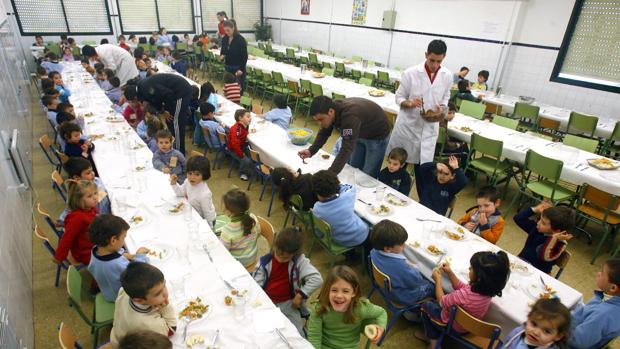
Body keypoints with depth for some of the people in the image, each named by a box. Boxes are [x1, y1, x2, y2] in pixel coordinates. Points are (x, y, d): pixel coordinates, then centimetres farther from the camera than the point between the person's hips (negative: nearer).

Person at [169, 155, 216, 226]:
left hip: (204, 220, -7)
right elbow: (180, 192, 5)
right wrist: (174, 183, -13)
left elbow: (209, 215, -26)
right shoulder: (188, 181, -15)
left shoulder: (204, 194, -37)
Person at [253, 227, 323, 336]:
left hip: (289, 303, -1)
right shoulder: (265, 261, -6)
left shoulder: (299, 261, -12)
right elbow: (255, 283, -1)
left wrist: (301, 295, -17)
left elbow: (316, 279, -18)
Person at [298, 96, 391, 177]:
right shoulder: (331, 107, -17)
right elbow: (323, 133, -5)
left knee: (368, 176, -2)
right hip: (360, 133, 7)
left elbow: (346, 149, -45)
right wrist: (311, 151, -20)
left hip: (377, 135, -7)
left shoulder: (350, 116, -42)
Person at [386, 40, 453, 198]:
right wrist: (409, 103, -25)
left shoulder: (447, 76, -1)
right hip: (408, 124, -2)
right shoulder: (410, 73, -12)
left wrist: (441, 108, -9)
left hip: (430, 127, 2)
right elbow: (399, 97, -4)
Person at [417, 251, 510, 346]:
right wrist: (449, 272, -5)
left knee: (426, 305, 16)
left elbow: (441, 301, -22)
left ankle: (433, 340, 27)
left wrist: (438, 279, -11)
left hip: (453, 327, -7)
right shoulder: (486, 289, -20)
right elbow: (461, 286, 0)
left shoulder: (465, 295, -42)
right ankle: (433, 334, 29)